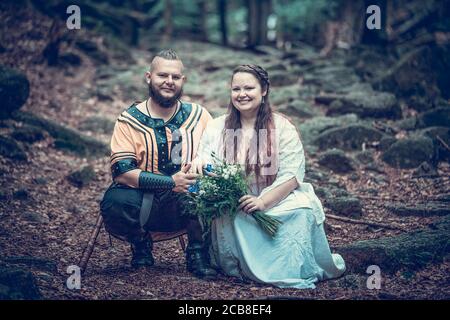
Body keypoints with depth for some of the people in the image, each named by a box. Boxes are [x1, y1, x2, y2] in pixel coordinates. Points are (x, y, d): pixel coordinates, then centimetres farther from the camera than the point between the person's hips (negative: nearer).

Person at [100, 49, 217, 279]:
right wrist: (170, 182, -23)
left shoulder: (198, 116, 6)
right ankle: (140, 243, 3)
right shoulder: (129, 120, -2)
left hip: (187, 206, 1)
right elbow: (121, 171, -13)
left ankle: (197, 250, -5)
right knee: (115, 203, -32)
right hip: (143, 204, 0)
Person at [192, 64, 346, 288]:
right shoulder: (216, 128, 8)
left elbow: (291, 175, -8)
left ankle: (295, 269, -12)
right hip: (231, 208, 2)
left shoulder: (282, 128, -1)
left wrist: (263, 202, -22)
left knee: (300, 213, -31)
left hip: (277, 202, -1)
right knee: (230, 220, -33)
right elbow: (203, 162, 5)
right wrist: (200, 162, -21)